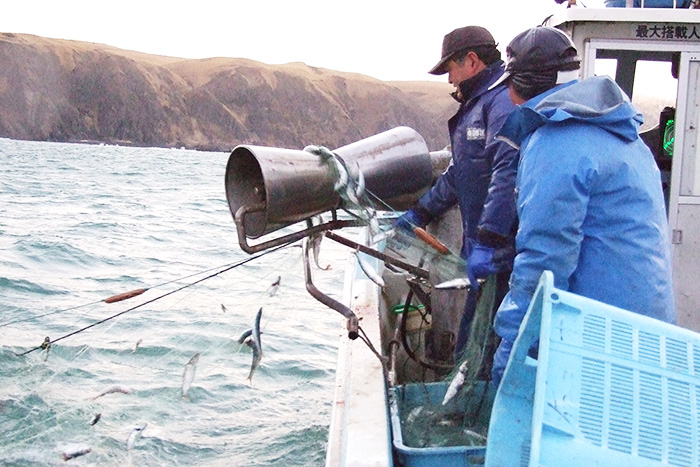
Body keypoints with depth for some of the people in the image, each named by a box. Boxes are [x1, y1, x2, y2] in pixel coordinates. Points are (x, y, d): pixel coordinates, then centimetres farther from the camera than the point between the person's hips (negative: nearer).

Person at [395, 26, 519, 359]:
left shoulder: (504, 100, -14)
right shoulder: (476, 105, 21)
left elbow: (508, 172, -26)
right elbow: (457, 174, 31)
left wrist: (487, 243, -29)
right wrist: (421, 213, 32)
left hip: (501, 251, -10)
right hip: (479, 246, 10)